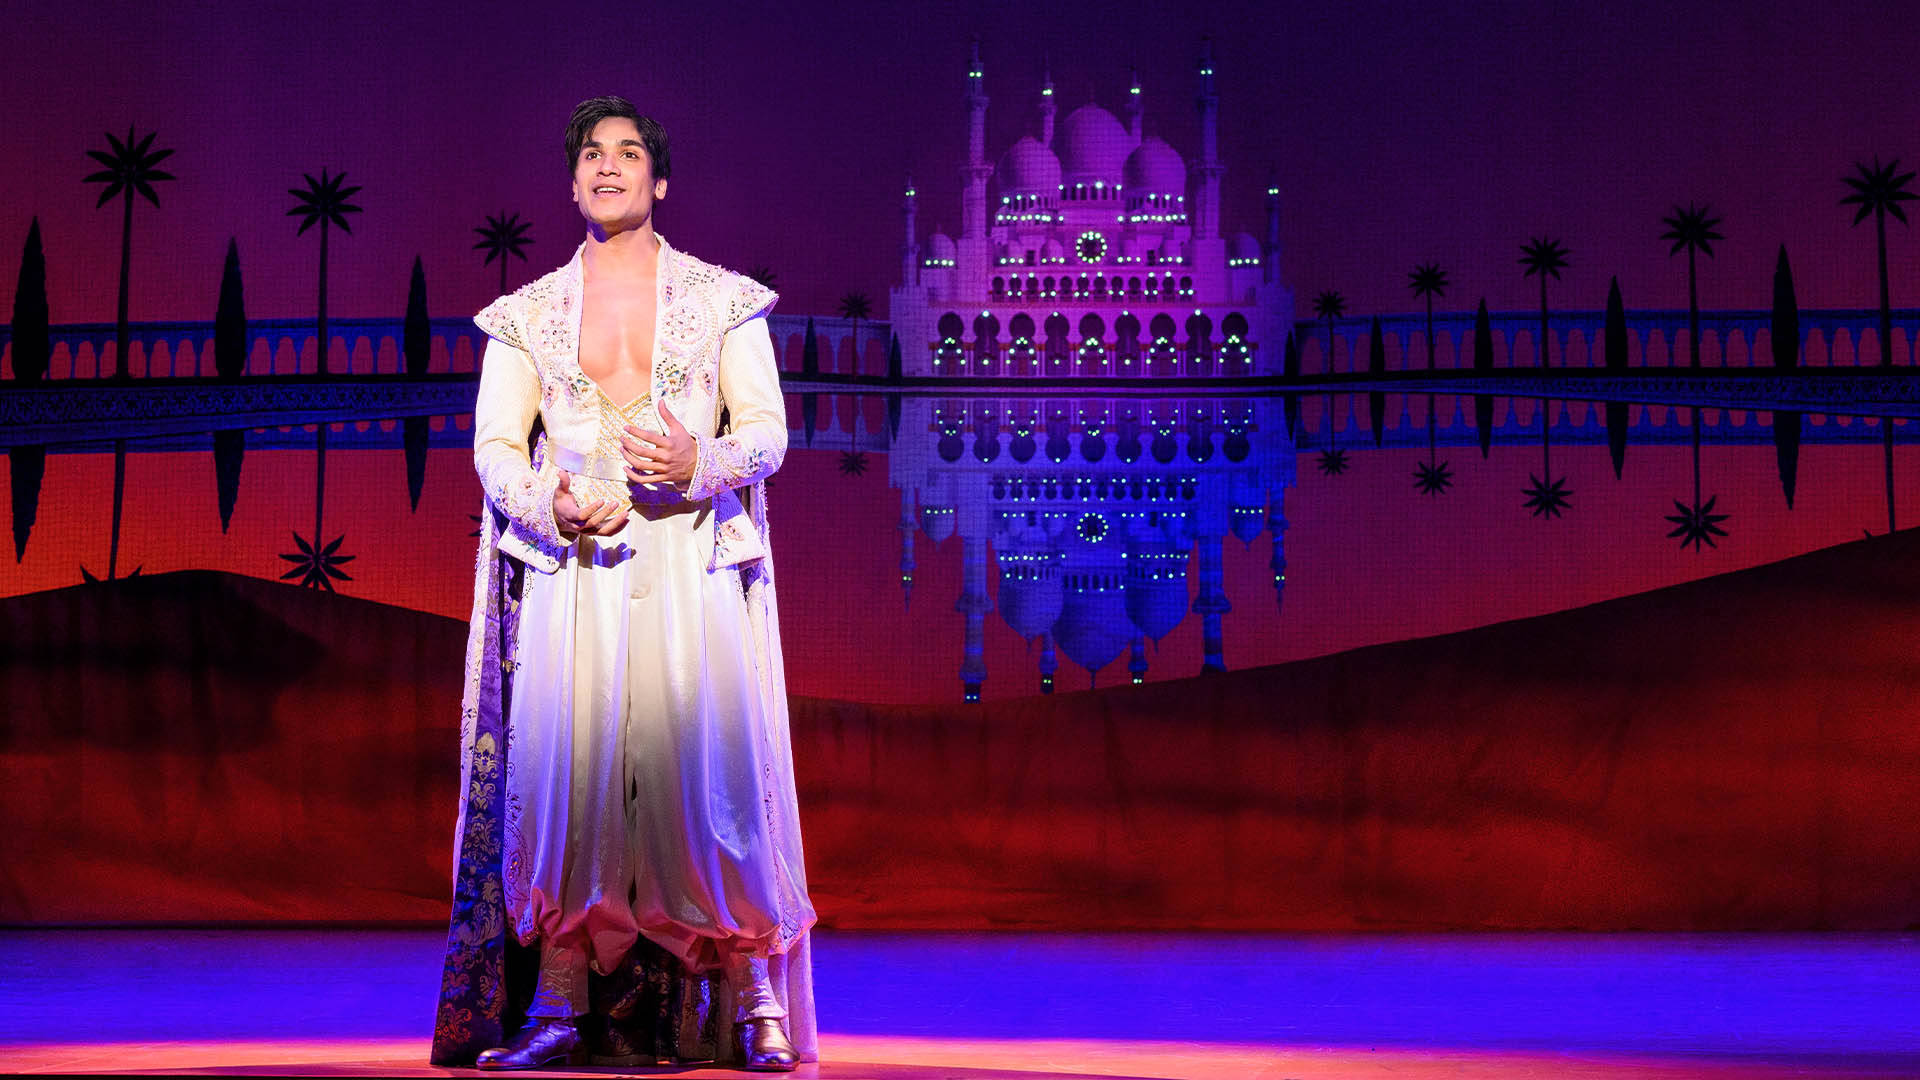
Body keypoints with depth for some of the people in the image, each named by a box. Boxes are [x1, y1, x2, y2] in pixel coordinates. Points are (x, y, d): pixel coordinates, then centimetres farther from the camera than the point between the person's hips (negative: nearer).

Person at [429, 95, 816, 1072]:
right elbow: (495, 444, 9)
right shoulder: (527, 314, 16)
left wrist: (700, 463, -15)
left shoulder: (722, 300, 13)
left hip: (691, 563, -1)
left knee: (712, 766, -12)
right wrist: (550, 507, -12)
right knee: (564, 765, -11)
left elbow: (766, 431, 7)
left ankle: (756, 1000, -6)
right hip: (571, 566, 1)